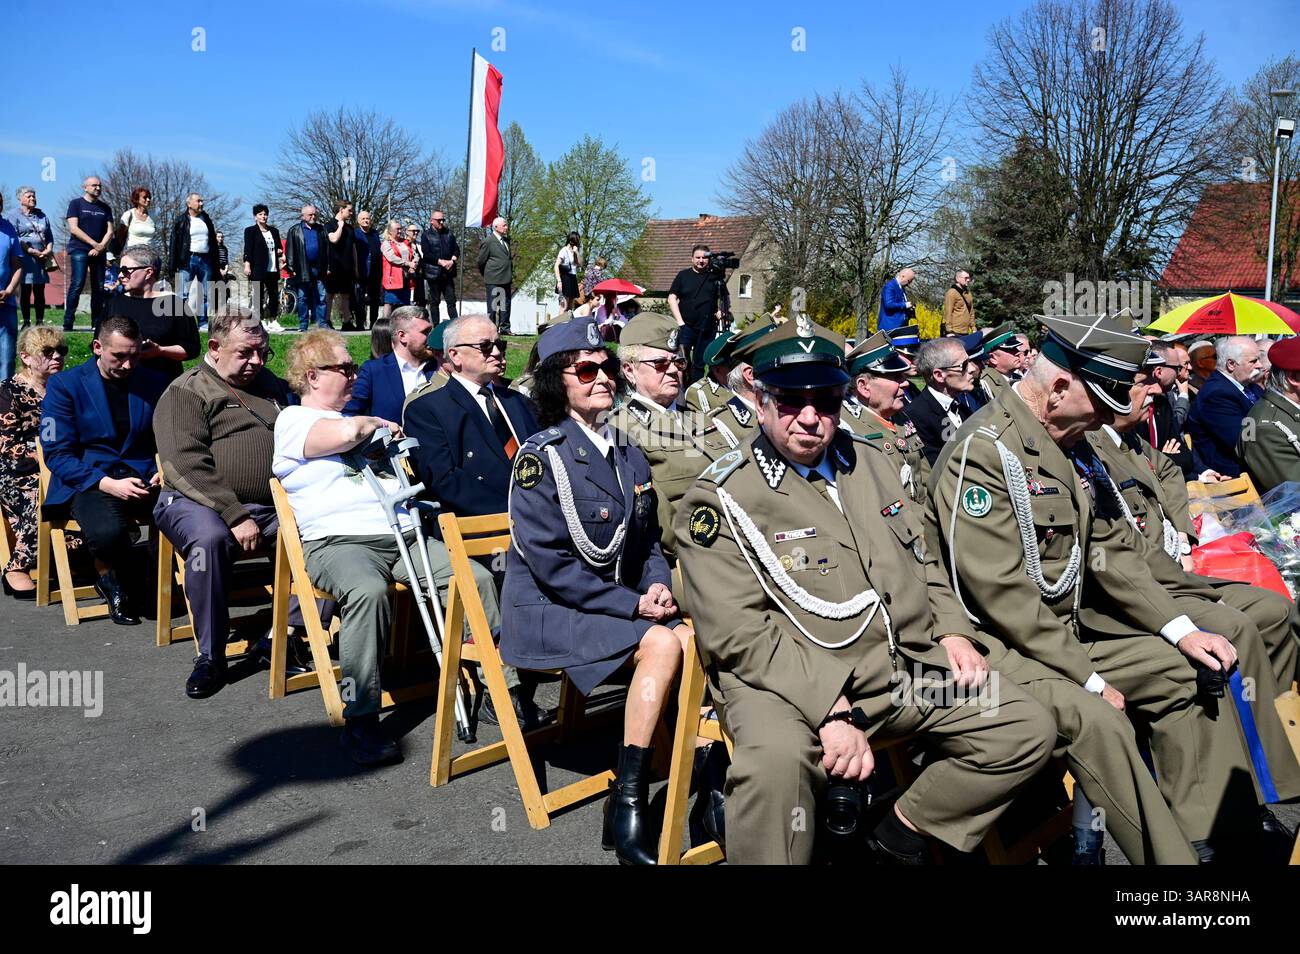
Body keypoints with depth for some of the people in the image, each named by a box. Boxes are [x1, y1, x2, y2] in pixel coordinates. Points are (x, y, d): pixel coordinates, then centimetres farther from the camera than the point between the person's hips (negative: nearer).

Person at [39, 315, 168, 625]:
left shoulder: (154, 383, 13)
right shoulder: (64, 385, 3)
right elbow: (57, 453, -4)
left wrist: (164, 471, -6)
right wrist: (108, 484, -18)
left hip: (143, 479, 3)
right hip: (90, 481, -3)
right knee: (107, 531, -38)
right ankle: (113, 580, 1)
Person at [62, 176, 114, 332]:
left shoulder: (105, 207, 16)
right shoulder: (76, 203, 4)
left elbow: (109, 231, 9)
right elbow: (73, 228, -6)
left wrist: (100, 247, -8)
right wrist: (95, 244, -12)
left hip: (99, 252, 4)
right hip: (79, 250, -4)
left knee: (99, 288, 2)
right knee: (77, 284, -14)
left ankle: (96, 324, 7)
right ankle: (68, 323, -12)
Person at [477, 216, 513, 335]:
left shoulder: (506, 240, 14)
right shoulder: (488, 242, -9)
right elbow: (481, 262, -3)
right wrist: (487, 276, 8)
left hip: (506, 280, 7)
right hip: (493, 281, -7)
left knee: (506, 305, 10)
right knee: (493, 306, -2)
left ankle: (505, 328, 17)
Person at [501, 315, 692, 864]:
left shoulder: (629, 455, 10)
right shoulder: (542, 454, -11)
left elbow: (647, 539, 18)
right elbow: (549, 563, -17)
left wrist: (657, 585, -4)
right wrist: (633, 605, -17)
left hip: (617, 603, 6)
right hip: (547, 610, -6)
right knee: (661, 643, -27)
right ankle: (626, 806, -20)